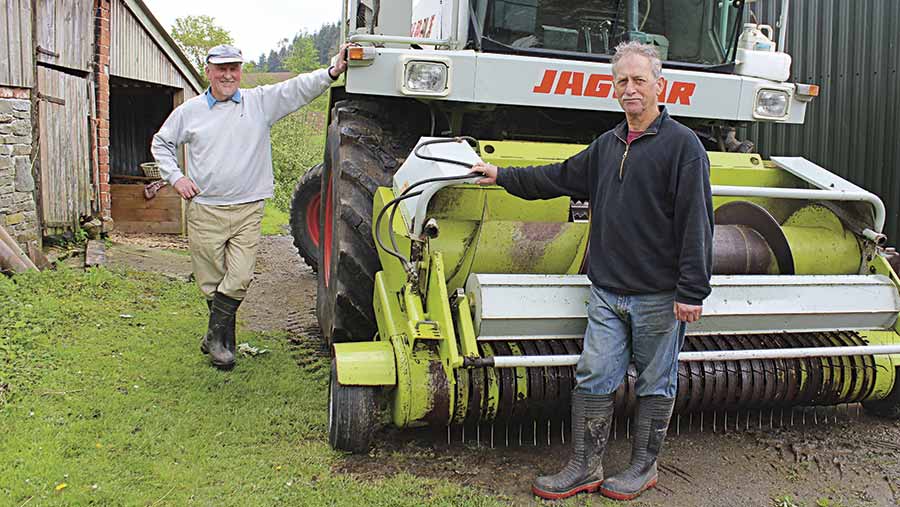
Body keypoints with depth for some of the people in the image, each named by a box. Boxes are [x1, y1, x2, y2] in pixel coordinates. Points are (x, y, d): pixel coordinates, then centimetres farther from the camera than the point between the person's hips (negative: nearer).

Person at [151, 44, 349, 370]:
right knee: (211, 282, 7)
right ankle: (224, 342, 25)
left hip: (248, 210, -1)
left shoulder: (260, 102, 3)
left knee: (239, 279, -7)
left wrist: (332, 73, -25)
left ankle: (215, 337, 14)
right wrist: (175, 177, 6)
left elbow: (298, 89, -9)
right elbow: (161, 143, 20)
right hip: (204, 210, 1)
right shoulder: (189, 111, 8)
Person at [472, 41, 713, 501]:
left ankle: (643, 468, 24)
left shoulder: (682, 144, -8)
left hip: (659, 295, -6)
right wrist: (503, 176, 28)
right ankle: (584, 468, 18)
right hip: (607, 290, 6)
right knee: (593, 378, 6)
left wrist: (691, 292, -16)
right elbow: (560, 177, 26)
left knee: (655, 384, 9)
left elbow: (696, 223, -12)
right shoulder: (607, 145, 13)